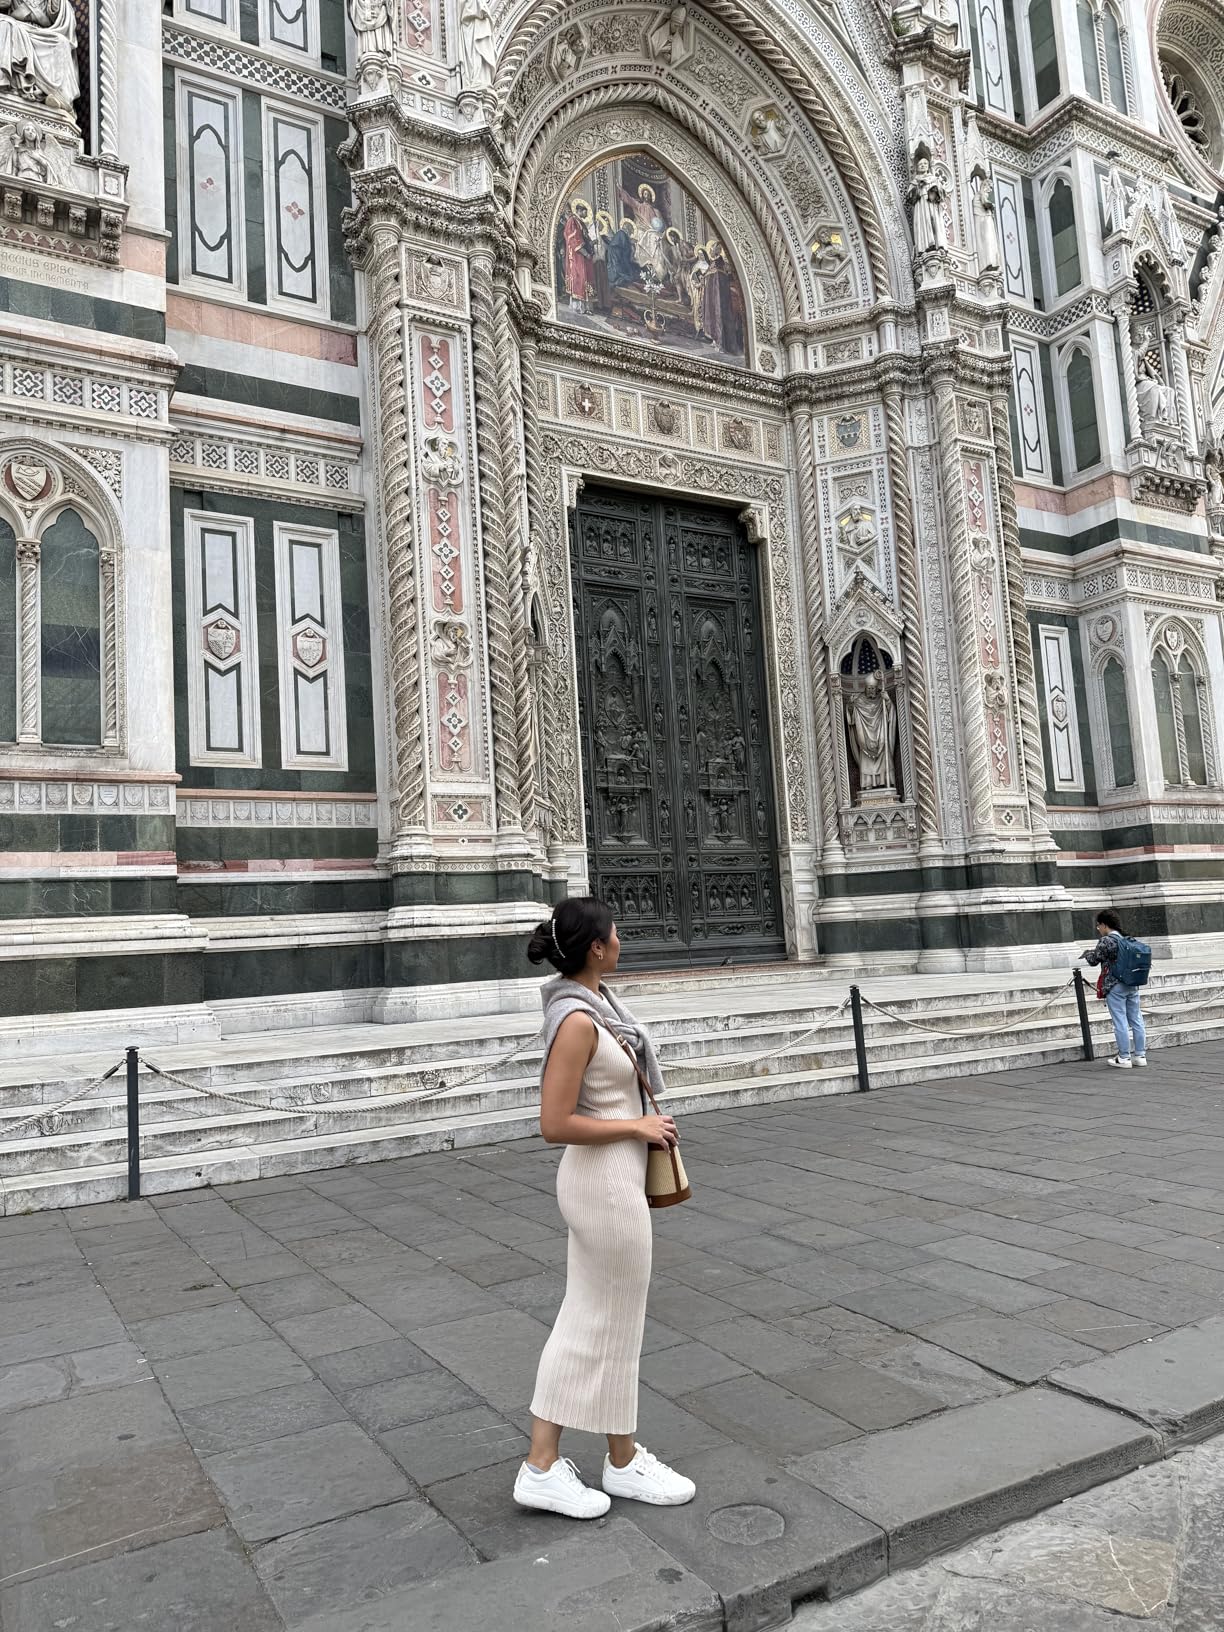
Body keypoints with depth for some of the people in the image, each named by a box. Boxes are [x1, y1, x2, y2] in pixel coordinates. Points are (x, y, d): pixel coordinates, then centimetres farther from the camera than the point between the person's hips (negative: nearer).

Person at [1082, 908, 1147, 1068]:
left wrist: (1088, 952, 16)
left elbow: (1093, 960, -6)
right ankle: (1140, 1055, 15)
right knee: (1136, 1020, 10)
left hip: (1114, 987, -7)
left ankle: (1124, 1058, 1)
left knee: (1120, 1022, -2)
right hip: (1132, 985, 7)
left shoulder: (1106, 941, -12)